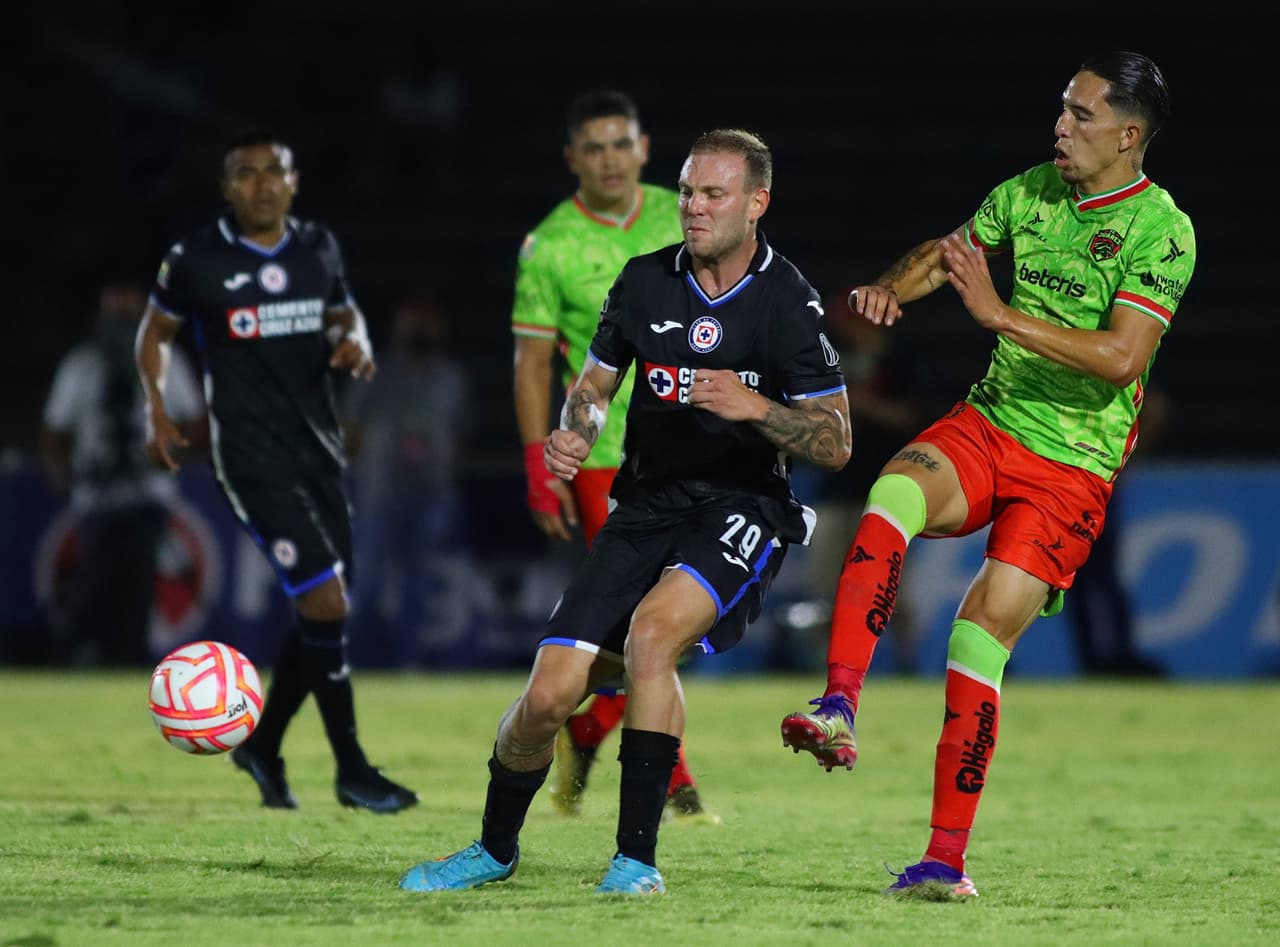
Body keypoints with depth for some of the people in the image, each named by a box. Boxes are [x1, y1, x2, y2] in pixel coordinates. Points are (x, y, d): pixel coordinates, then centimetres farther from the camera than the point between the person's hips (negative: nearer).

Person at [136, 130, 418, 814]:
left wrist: (355, 342, 0)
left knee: (321, 611, 8)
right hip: (250, 455, -6)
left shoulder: (318, 248, 7)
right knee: (325, 602, -15)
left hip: (318, 447, 6)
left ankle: (263, 744, 29)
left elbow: (344, 313, 23)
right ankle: (351, 769, -6)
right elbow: (155, 333, 9)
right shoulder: (197, 259, -5)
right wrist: (157, 413, -3)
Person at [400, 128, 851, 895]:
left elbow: (835, 444, -8)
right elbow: (595, 384, 18)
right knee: (549, 696, -6)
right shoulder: (645, 280, 3)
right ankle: (496, 849, 23)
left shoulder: (788, 301, -9)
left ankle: (637, 857, -23)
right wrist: (574, 434, -4)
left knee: (652, 630, -33)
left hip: (743, 509, -4)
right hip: (645, 508, 4)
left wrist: (757, 408, -26)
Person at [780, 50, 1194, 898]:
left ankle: (947, 859, -4)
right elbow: (950, 251, 21)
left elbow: (1122, 357, -22)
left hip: (1072, 468, -5)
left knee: (984, 633, -13)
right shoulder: (1030, 192, 7)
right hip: (987, 424, 5)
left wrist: (1000, 314, -26)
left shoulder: (1163, 231, -11)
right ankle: (840, 710, -37)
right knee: (893, 496, -28)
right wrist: (893, 287, -2)